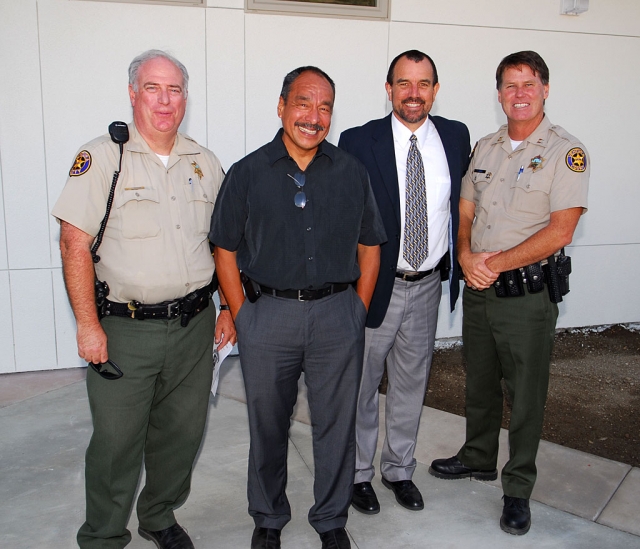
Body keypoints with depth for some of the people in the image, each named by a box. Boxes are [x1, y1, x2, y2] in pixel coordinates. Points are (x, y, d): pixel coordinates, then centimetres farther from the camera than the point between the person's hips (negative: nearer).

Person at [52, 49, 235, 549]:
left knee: (182, 432, 15)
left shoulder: (205, 163, 9)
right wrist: (88, 325, -13)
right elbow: (74, 244, -10)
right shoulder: (101, 158, -6)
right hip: (124, 328, -4)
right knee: (117, 439, 5)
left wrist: (228, 309, 10)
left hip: (194, 324, 4)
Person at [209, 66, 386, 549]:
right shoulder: (247, 174, 0)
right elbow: (226, 251, 3)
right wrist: (242, 317, -2)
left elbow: (369, 247, 9)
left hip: (338, 314, 1)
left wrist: (358, 311, 3)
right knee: (268, 426, 13)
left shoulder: (352, 173, 4)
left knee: (337, 425, 11)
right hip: (267, 314, 0)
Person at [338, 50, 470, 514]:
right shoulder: (358, 142, -10)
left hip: (428, 284, 4)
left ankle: (400, 470, 38)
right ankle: (358, 472, 32)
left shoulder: (456, 136, 2)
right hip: (374, 285, -3)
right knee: (362, 384, 10)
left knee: (412, 383, 17)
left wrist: (457, 263, 8)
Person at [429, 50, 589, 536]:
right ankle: (479, 458, 41)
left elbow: (560, 231, -17)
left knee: (526, 395, 7)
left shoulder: (566, 151, -9)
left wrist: (496, 263, -17)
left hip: (529, 294, -5)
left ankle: (518, 490, 24)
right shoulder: (485, 147, 10)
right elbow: (465, 213, 11)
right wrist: (466, 257, -8)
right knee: (479, 382, 19)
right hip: (479, 289, 6)